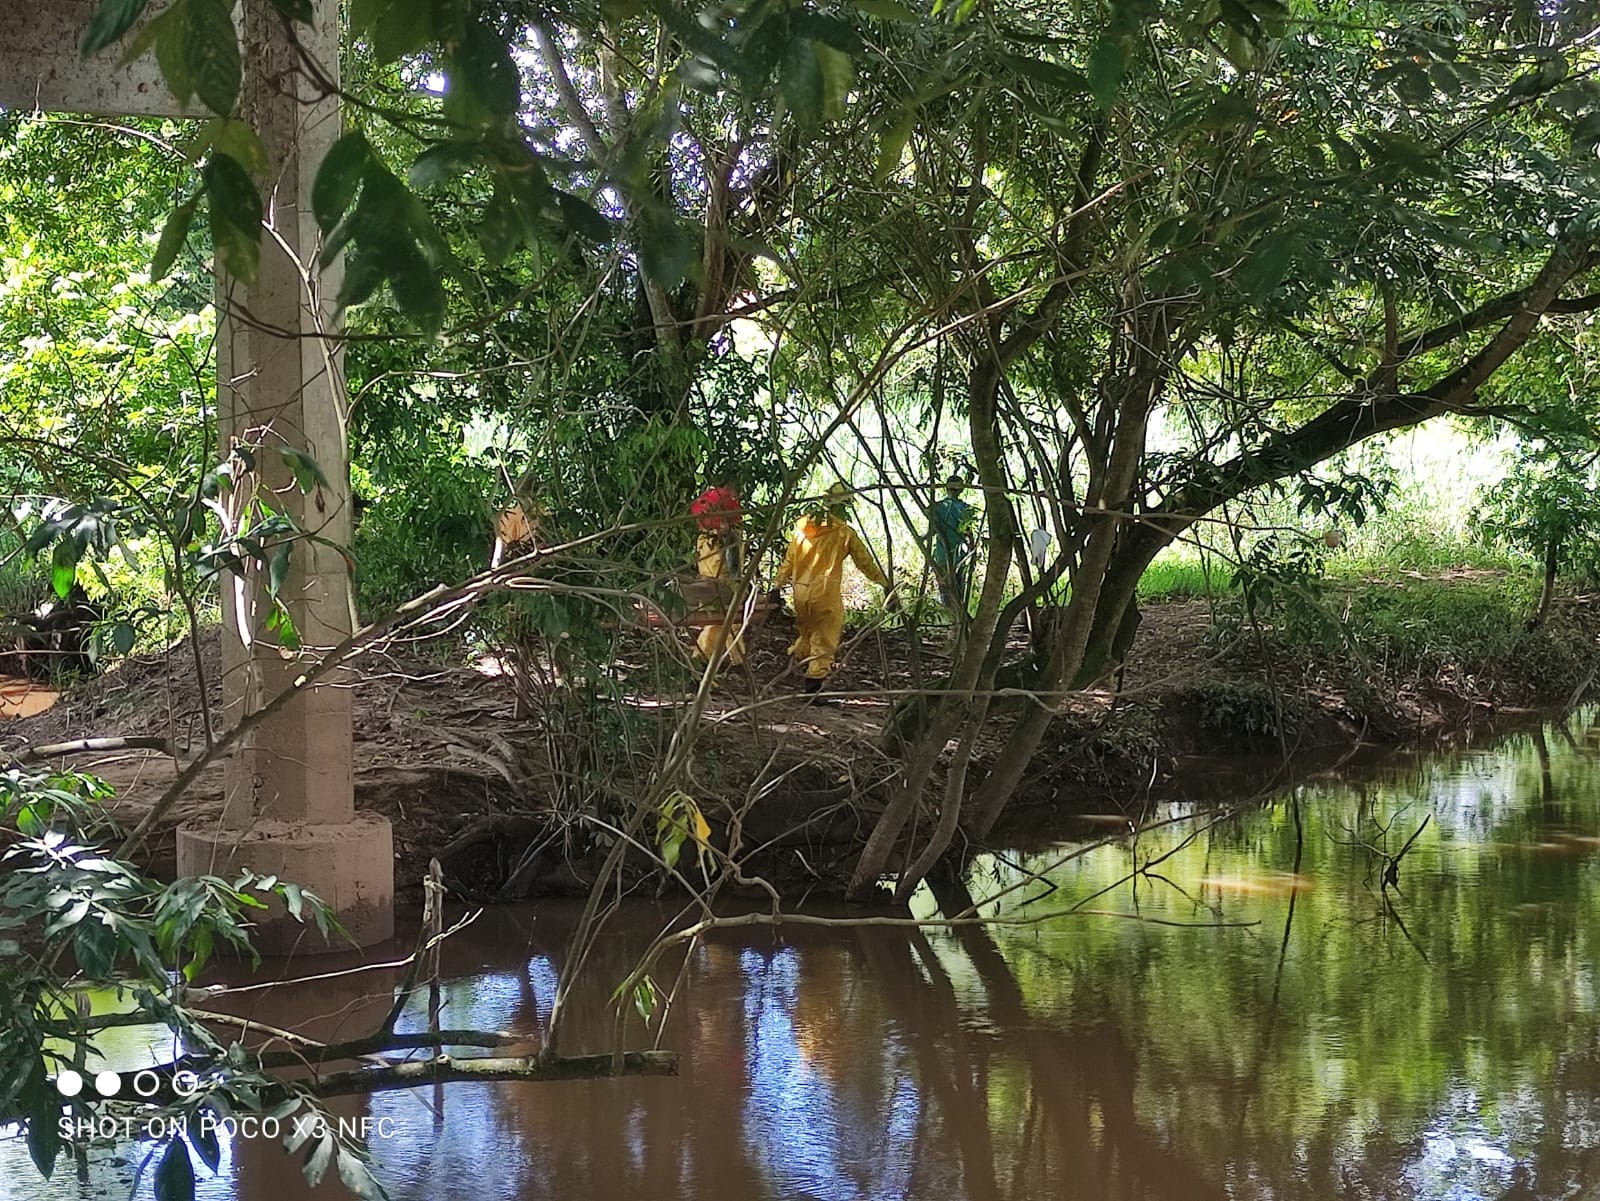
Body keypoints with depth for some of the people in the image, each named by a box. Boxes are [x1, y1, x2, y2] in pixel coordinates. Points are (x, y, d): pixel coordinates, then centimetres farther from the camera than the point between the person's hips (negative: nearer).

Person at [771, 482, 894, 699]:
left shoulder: (801, 526, 10)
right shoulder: (844, 533, -2)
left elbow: (788, 561, 15)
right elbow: (866, 563, 3)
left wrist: (777, 586, 22)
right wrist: (886, 585, 10)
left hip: (800, 591, 5)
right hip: (825, 592, -5)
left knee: (805, 633, 24)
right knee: (824, 641, 1)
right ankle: (814, 682, -3)